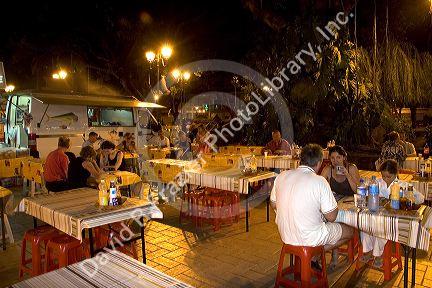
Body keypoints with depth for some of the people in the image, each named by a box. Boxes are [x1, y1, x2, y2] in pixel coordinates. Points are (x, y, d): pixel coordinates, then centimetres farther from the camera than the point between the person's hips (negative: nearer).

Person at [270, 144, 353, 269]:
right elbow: (331, 217, -14)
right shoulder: (319, 181, -20)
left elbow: (274, 204, 6)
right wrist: (334, 206, 6)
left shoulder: (282, 176, -5)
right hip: (309, 238, -6)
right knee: (350, 231, 16)